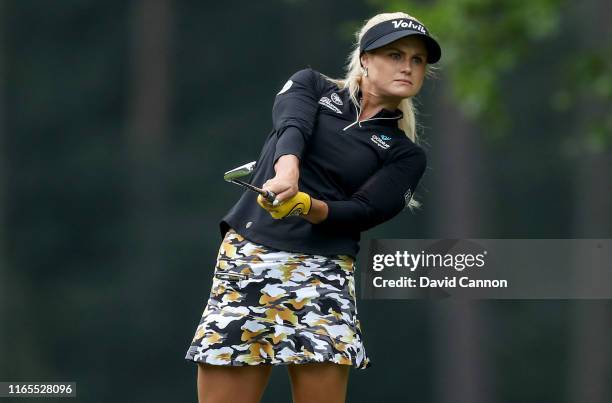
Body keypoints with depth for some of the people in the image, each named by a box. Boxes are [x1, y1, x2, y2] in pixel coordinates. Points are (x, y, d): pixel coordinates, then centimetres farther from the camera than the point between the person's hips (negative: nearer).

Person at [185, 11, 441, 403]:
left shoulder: (406, 155, 11)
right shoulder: (312, 86, 13)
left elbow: (363, 212, -3)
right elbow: (291, 124, -9)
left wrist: (306, 206, -24)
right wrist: (287, 168, -32)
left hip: (324, 272, 0)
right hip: (246, 255, 0)